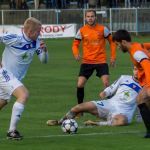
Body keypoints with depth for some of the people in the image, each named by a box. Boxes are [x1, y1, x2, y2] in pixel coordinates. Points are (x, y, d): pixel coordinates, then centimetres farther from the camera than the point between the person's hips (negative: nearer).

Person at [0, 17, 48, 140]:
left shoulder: (36, 43, -2)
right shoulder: (14, 39, -21)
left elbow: (44, 60, 3)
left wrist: (44, 50, -18)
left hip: (15, 78, 8)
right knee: (24, 94, -25)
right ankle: (12, 131, -24)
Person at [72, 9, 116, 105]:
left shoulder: (103, 29, -4)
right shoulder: (82, 31, -1)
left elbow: (111, 41, 6)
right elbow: (75, 44, 7)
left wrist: (113, 57, 1)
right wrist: (76, 54, -14)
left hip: (101, 61, -2)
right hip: (86, 61, 2)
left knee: (106, 83, -16)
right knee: (80, 85, -6)